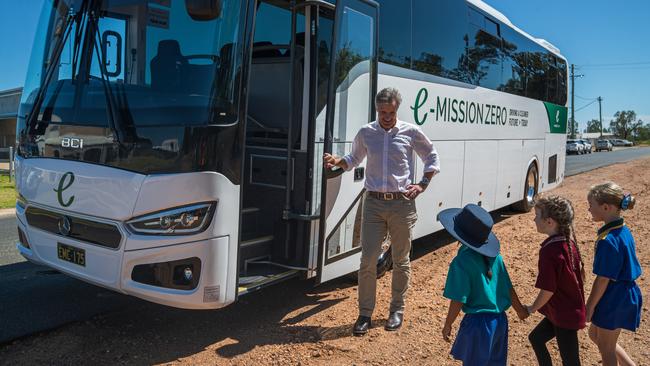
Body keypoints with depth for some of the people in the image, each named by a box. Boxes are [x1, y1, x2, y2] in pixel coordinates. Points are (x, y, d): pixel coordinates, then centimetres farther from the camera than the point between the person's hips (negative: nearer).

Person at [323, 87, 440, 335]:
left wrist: (422, 184, -1)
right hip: (373, 203, 1)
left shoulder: (411, 132, 0)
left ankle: (397, 310, 27)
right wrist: (337, 161, -2)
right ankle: (365, 313, 11)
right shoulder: (366, 133, 5)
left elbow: (432, 158, 12)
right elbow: (353, 159, 19)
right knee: (368, 260, -2)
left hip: (402, 203, -1)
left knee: (400, 261, 10)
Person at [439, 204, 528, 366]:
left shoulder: (462, 261, -21)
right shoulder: (494, 255, -2)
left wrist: (447, 326, -5)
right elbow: (508, 287, 7)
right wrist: (519, 309, 24)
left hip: (477, 323, -6)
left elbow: (458, 301, -19)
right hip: (500, 320, 6)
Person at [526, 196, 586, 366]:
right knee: (536, 337, 24)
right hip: (574, 309, 9)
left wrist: (532, 309, -7)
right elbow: (581, 273, 9)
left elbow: (548, 290, -24)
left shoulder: (549, 251, -28)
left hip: (564, 316, -9)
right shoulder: (569, 241, -2)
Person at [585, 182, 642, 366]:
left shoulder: (608, 240, -27)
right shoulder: (623, 230, 2)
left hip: (613, 299, -9)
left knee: (606, 347, 11)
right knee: (595, 334, 25)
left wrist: (589, 307, -11)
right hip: (624, 294, 9)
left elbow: (603, 279, -22)